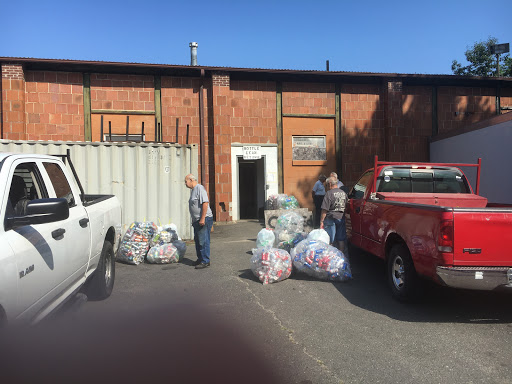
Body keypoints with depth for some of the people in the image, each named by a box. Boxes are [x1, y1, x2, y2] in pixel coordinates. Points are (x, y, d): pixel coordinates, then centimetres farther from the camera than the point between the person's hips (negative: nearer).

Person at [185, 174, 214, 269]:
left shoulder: (199, 188, -14)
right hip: (197, 220, 10)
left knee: (203, 241, -7)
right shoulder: (193, 190, 17)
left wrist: (202, 218, -25)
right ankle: (200, 259, 26)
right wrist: (195, 220, 22)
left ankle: (205, 261, -1)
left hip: (204, 219, -10)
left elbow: (205, 203, -23)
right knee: (197, 240, 16)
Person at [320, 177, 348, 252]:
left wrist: (321, 221, -13)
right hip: (341, 218, 6)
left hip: (331, 219, -6)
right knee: (341, 239, 14)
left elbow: (324, 210, -17)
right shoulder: (343, 193, 8)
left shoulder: (329, 193, -14)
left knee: (330, 240, 2)